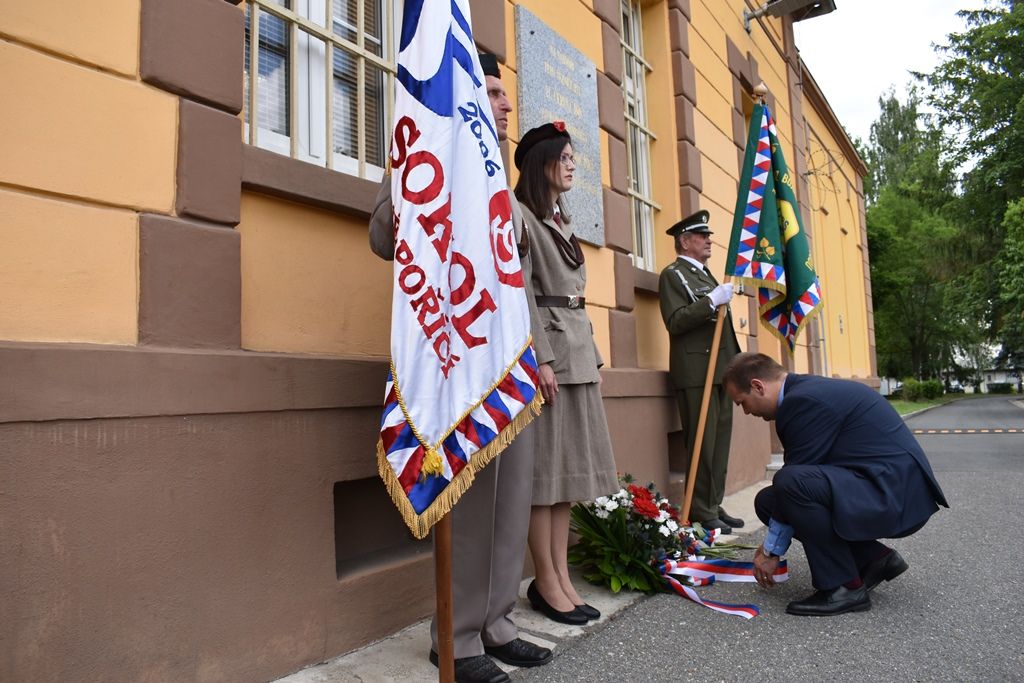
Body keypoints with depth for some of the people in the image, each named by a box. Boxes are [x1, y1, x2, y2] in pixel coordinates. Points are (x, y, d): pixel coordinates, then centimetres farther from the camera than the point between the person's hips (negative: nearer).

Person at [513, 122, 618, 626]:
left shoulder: (562, 221, 23)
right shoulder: (519, 215, -4)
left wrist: (591, 353, 17)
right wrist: (540, 357, -19)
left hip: (578, 350, 9)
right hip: (545, 345, -9)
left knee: (568, 469, 9)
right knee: (544, 469, -4)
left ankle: (561, 578, 17)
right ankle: (546, 583, 7)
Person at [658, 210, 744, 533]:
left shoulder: (705, 274, 24)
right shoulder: (673, 274, -3)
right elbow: (675, 322, -15)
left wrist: (734, 362, 22)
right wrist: (711, 301, -22)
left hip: (720, 369, 9)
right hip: (696, 370, -8)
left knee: (720, 439, 9)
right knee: (703, 443, -7)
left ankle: (714, 505, 16)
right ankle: (701, 512, 1)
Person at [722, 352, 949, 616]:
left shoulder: (804, 400, -19)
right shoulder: (807, 389, 12)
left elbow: (792, 481, -15)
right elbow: (801, 472, 18)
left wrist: (772, 551, -2)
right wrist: (771, 542, 20)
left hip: (896, 494, -10)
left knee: (790, 483, -31)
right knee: (767, 500, 7)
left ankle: (843, 586, -11)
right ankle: (874, 558, 11)